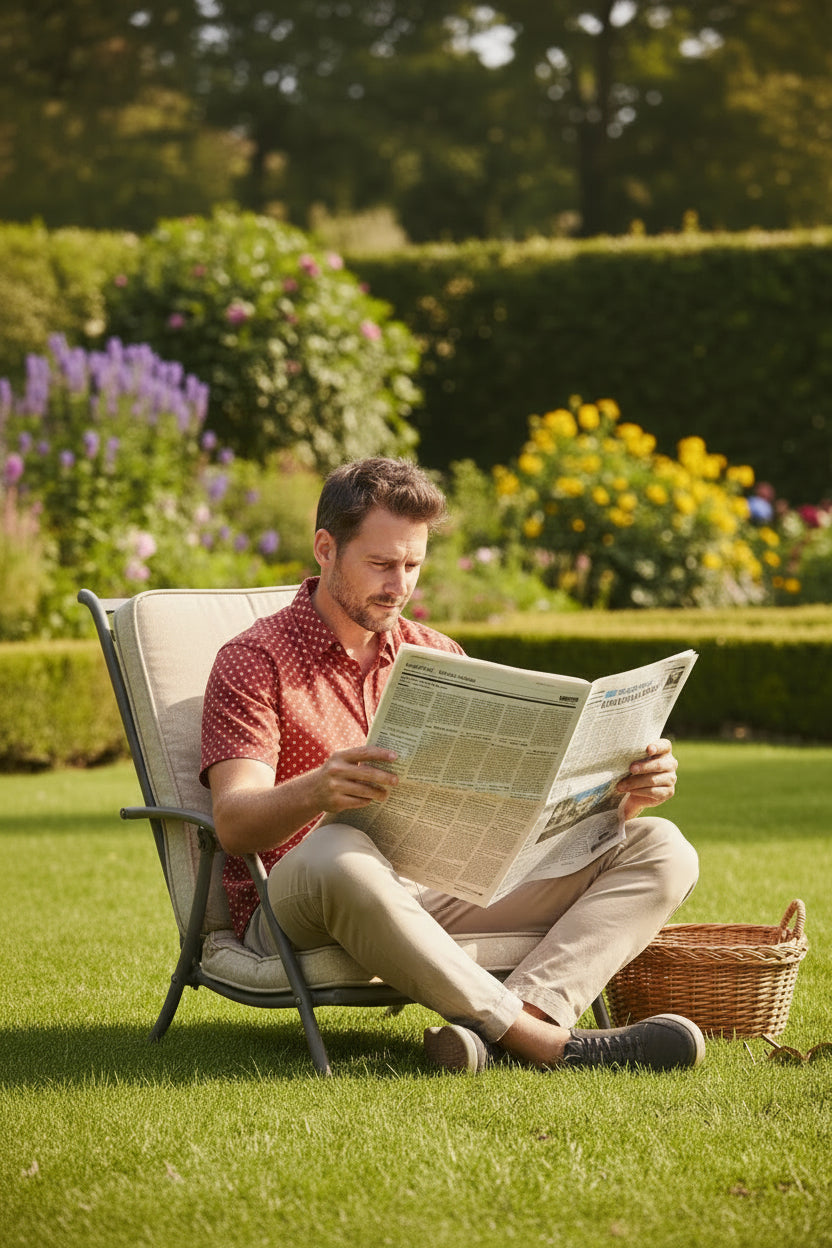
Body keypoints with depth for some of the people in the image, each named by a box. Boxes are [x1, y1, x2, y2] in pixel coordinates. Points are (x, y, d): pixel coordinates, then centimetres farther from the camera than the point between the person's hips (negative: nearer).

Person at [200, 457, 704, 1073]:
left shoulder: (437, 657, 19)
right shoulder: (255, 660, 0)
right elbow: (234, 821, -14)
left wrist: (623, 790, -9)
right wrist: (317, 793, -38)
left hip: (440, 896, 6)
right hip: (298, 914, -6)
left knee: (659, 849, -10)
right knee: (337, 851, -42)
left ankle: (508, 1019, -37)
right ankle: (545, 1040, -37)